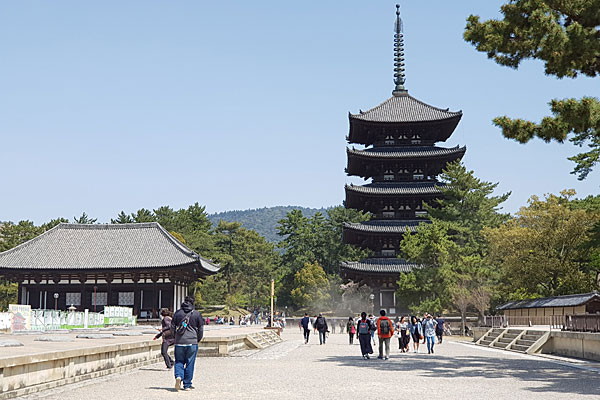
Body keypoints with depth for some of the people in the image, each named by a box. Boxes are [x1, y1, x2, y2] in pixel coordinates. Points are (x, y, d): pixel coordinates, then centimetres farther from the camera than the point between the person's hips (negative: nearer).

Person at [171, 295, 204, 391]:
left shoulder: (177, 313, 4)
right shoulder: (197, 314, 1)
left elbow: (172, 328, 9)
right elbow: (201, 330, 5)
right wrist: (197, 340, 21)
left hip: (179, 343, 1)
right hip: (192, 343, -1)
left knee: (179, 362, 11)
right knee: (189, 364, 6)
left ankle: (178, 376, -15)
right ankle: (187, 385, 9)